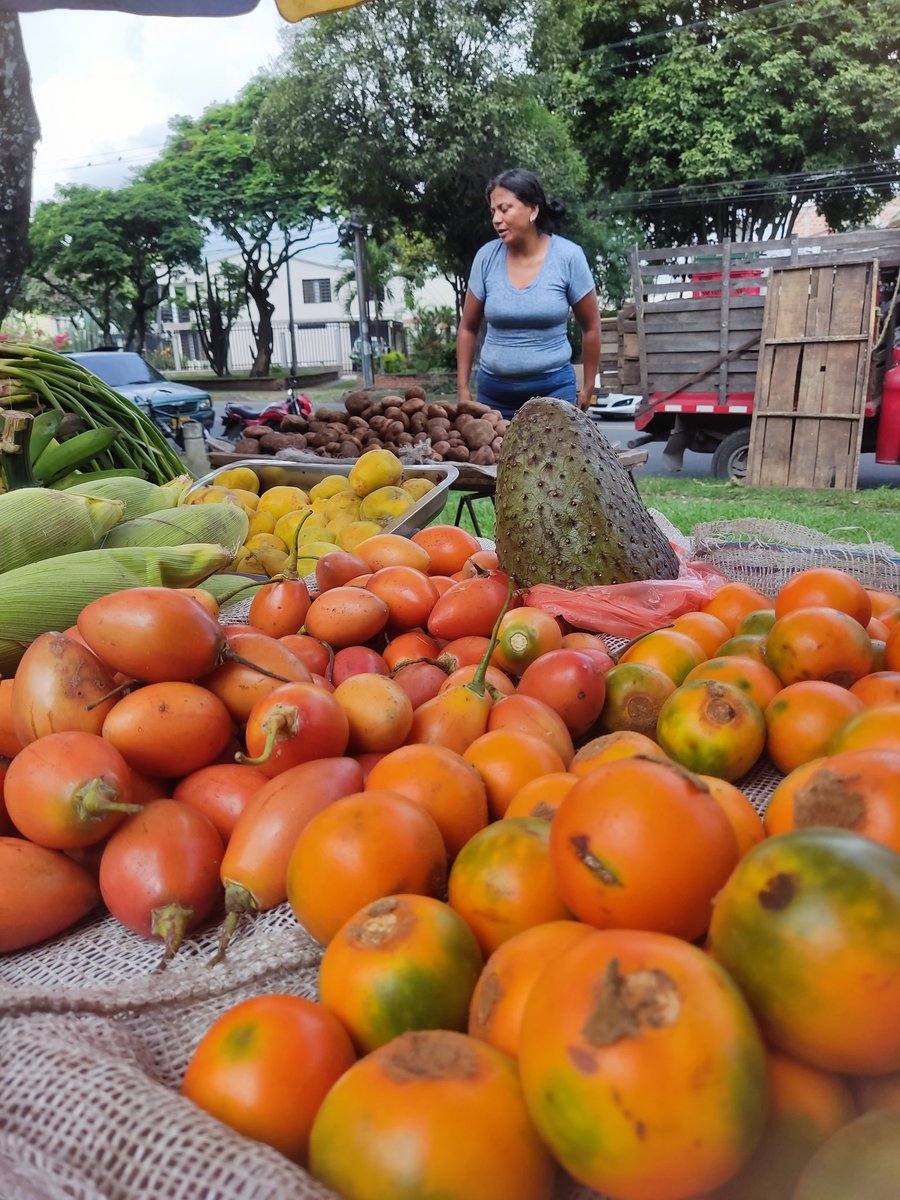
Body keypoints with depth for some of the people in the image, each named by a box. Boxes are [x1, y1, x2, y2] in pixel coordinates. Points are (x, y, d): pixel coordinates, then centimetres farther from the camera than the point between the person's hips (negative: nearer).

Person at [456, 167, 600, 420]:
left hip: (553, 387, -2)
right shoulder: (487, 257, -1)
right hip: (494, 389, 2)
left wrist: (587, 388, 6)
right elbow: (468, 328, 9)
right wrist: (462, 387, 5)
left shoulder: (568, 256, -6)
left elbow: (591, 326, 4)